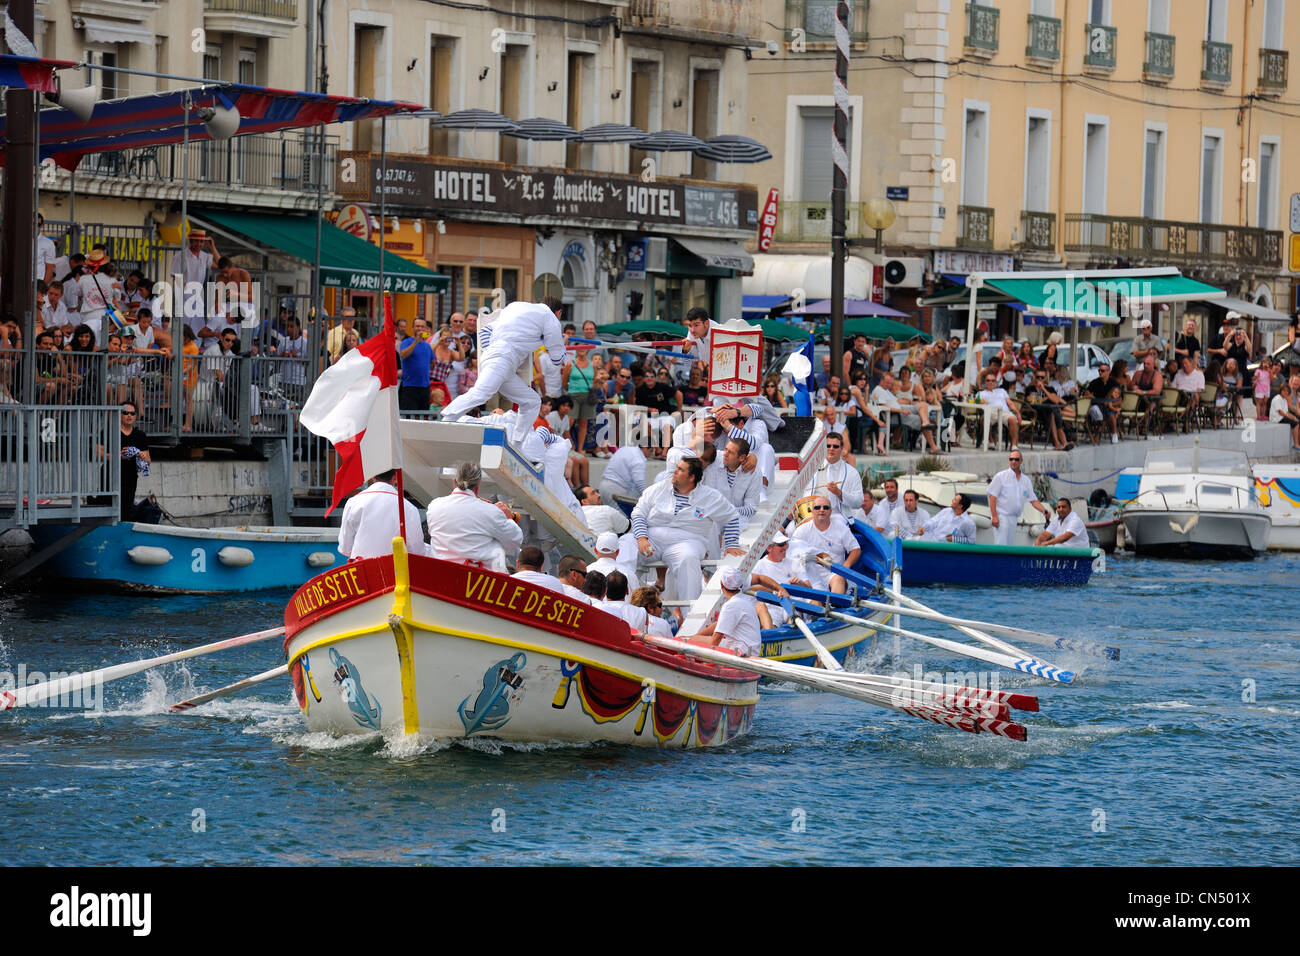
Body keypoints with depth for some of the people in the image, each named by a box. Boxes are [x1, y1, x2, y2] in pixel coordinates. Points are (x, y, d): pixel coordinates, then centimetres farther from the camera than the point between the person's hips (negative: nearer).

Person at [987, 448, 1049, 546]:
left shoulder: (1026, 480, 12)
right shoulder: (1001, 476, -3)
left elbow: (1033, 500, 13)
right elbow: (992, 496, -7)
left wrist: (1044, 511, -5)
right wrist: (994, 516, -16)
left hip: (1014, 519, 6)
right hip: (1001, 515, -6)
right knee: (1001, 545, -14)